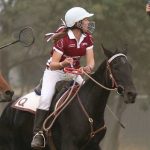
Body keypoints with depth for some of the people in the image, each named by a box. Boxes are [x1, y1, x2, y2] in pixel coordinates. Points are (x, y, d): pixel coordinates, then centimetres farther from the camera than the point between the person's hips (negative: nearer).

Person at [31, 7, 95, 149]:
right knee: (45, 98, -25)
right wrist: (63, 64, -47)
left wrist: (89, 67, -34)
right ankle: (38, 133, -24)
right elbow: (53, 65, -25)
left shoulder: (87, 38, -6)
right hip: (55, 71, -5)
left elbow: (91, 61, -10)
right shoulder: (63, 39, -24)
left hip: (74, 72, 5)